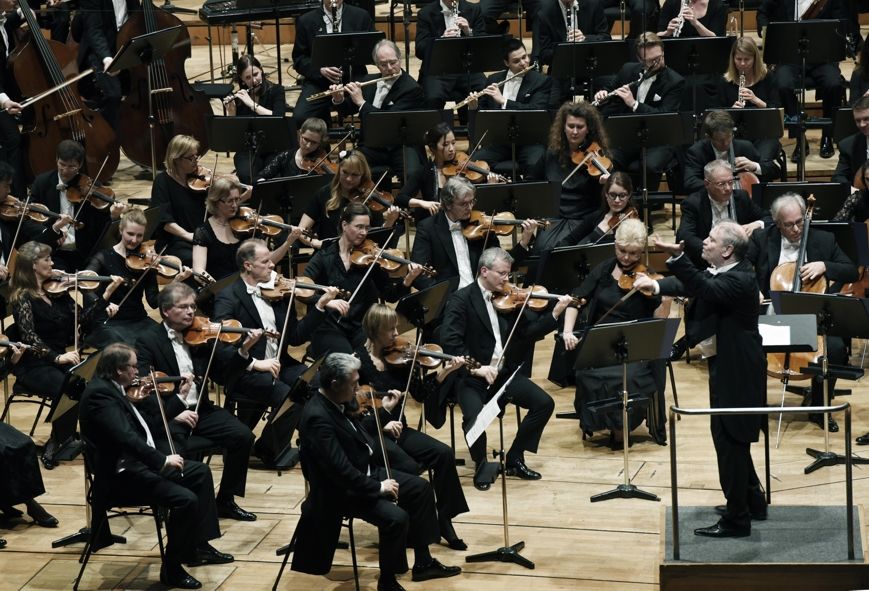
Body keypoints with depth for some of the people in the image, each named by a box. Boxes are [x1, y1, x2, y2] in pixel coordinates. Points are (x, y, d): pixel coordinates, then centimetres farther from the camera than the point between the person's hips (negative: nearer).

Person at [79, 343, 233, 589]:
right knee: (185, 499, -24)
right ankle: (171, 569, -8)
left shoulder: (110, 389, 11)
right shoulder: (100, 393, -21)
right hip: (121, 475, -11)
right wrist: (162, 460, -29)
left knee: (200, 472, 14)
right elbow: (125, 437, -32)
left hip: (136, 463, 11)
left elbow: (139, 430, 17)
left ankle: (198, 547, 18)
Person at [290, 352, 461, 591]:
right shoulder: (317, 418, -29)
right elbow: (341, 470, -31)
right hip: (342, 491, -10)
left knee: (420, 488, 9)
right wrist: (378, 487, -21)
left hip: (365, 473, 10)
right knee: (396, 517, -26)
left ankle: (423, 563, 17)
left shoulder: (335, 403, 1)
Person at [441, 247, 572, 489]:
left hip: (504, 372, 5)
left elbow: (531, 332, 2)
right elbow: (449, 341, -19)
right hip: (472, 376, -5)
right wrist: (477, 368, -26)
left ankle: (515, 459, 6)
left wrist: (555, 313, -13)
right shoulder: (461, 299, -9)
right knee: (474, 417, -30)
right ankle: (481, 467, -2)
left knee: (544, 403, -9)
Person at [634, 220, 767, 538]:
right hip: (724, 366, 10)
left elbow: (705, 289, -38)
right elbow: (688, 285, 2)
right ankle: (753, 502, 35)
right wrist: (656, 285, -16)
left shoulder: (739, 280, -23)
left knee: (729, 441, -3)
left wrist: (677, 257, -49)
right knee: (732, 439, 21)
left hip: (735, 372, -10)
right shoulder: (721, 273, 7)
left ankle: (736, 519, 5)